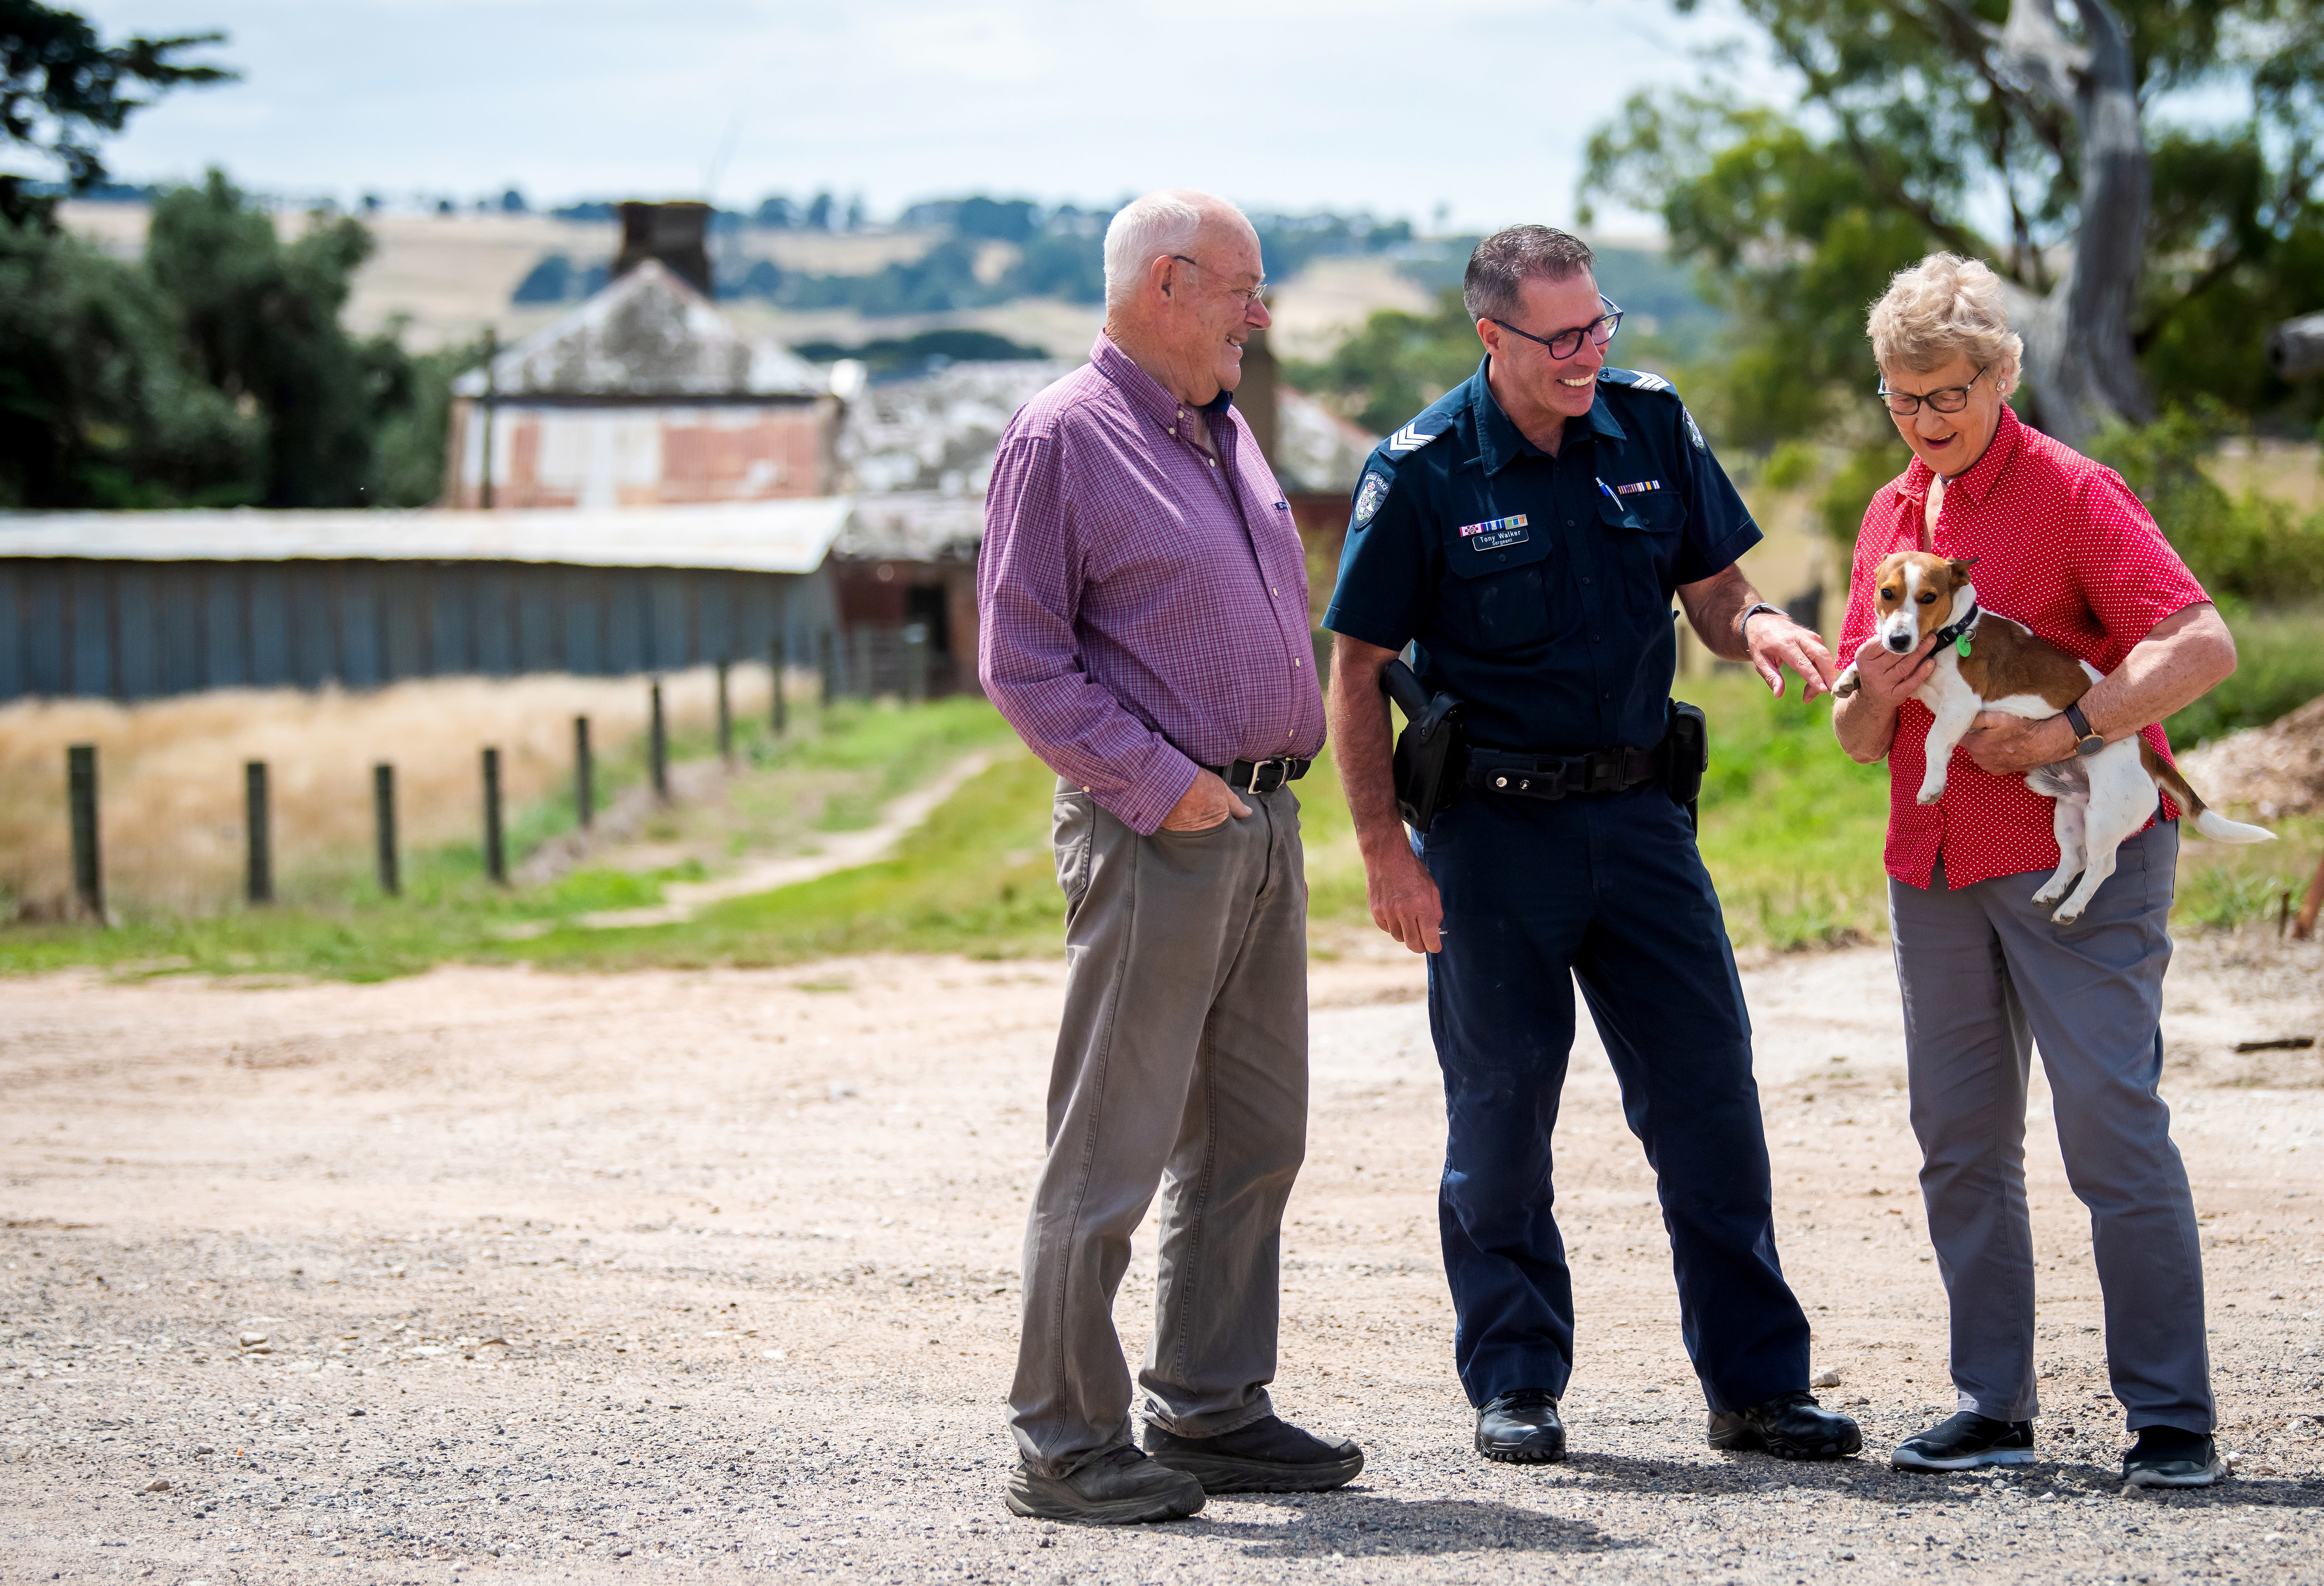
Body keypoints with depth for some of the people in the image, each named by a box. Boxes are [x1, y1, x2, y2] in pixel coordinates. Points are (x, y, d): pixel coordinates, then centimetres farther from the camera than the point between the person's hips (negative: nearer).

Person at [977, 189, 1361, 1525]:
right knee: (1113, 1149, -5)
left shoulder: (1227, 432, 16)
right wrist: (1160, 782, -17)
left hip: (1266, 825, 8)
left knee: (1254, 1138, 11)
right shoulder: (1064, 439, -8)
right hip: (1153, 837, -8)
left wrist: (1292, 749, 13)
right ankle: (1067, 1440, 0)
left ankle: (1213, 1409, 19)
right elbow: (1023, 661, -12)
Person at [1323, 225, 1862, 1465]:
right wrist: (1383, 846, -10)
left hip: (1637, 811, 3)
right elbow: (1358, 671, -5)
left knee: (1709, 1092, 1)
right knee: (1500, 1110, 4)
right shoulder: (1422, 472, -9)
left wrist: (1755, 626, -15)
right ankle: (1515, 1385, 17)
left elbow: (1709, 588, 10)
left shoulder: (1650, 425, 2)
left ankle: (1756, 1384, 8)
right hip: (1492, 826, -3)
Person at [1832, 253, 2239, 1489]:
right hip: (1936, 866, 7)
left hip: (2078, 853, -7)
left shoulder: (2072, 494, -5)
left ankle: (2173, 1421, -6)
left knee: (2114, 1132, -10)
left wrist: (2064, 732, -20)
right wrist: (1871, 698, -5)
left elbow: (2203, 647, -17)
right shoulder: (1891, 517, 15)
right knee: (1961, 1148, 5)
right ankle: (1993, 1410, 12)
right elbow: (1860, 742, 18)